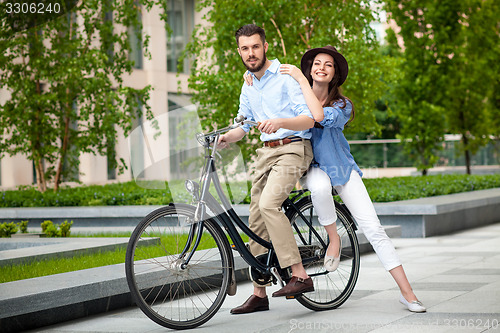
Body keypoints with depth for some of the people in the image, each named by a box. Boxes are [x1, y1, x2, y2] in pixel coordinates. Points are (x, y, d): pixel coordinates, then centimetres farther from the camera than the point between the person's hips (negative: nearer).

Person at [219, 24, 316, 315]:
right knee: (257, 220, 4)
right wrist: (225, 137, 1)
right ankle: (259, 294, 11)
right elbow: (244, 124, 22)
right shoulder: (248, 87, 15)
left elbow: (309, 119, -15)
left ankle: (300, 276, -28)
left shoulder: (286, 77, -9)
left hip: (292, 149, -8)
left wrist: (280, 122, -34)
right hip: (266, 152, 8)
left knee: (268, 204, -29)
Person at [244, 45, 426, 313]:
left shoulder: (342, 105, -8)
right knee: (319, 186, -41)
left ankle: (407, 293, -7)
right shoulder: (296, 95, -2)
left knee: (373, 229, -11)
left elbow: (321, 116, -30)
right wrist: (252, 79, -9)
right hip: (311, 168, 0)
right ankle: (333, 238, -14)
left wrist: (301, 80, -27)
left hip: (341, 168, 0)